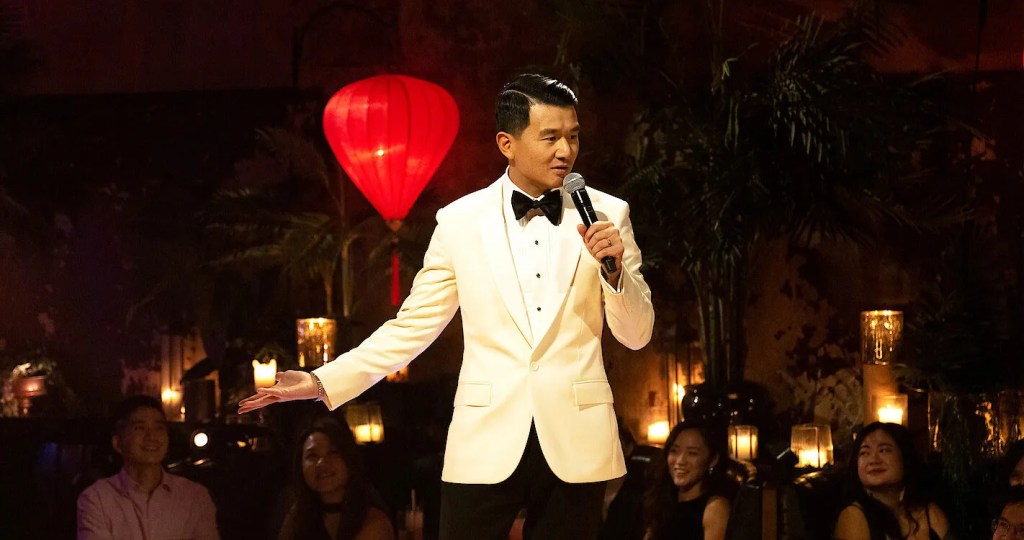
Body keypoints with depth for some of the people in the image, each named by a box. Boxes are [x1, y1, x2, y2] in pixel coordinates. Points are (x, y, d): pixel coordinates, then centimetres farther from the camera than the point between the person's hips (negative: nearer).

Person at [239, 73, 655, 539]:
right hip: (485, 443, 0)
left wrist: (615, 269, -13)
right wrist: (323, 381, -1)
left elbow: (637, 335, 6)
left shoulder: (607, 215, 4)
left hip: (574, 446, 1)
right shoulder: (460, 221, 4)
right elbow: (413, 326, 7)